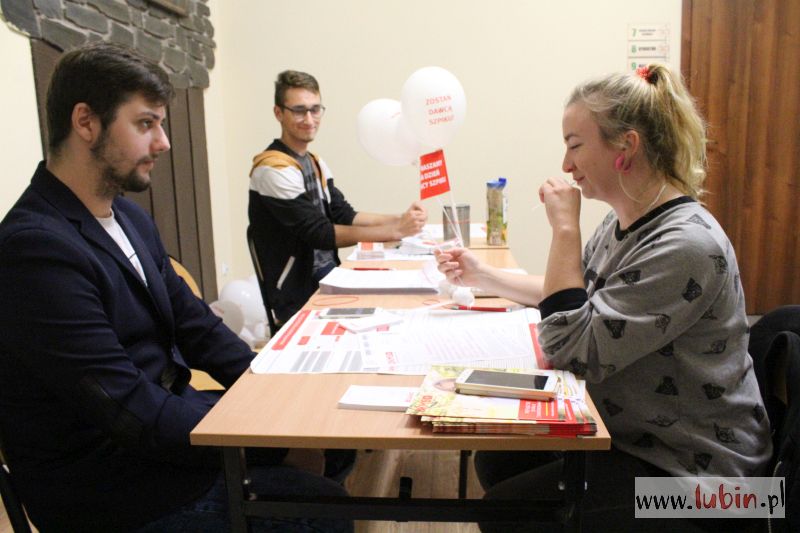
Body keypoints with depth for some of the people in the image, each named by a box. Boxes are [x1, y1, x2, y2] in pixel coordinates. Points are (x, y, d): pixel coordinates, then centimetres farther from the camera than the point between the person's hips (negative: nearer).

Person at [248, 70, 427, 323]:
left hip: (328, 276, 8)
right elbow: (321, 234, -20)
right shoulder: (274, 169, -16)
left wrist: (400, 219, -8)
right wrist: (394, 231, -23)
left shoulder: (316, 163, 12)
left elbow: (345, 216, 7)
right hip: (300, 296, -8)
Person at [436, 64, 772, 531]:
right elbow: (573, 295, 17)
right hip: (629, 432, 9)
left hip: (686, 466, -8)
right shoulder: (625, 223, 1)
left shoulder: (685, 246, -28)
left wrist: (565, 229, -26)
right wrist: (483, 276, 10)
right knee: (493, 459, 6)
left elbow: (571, 351, -29)